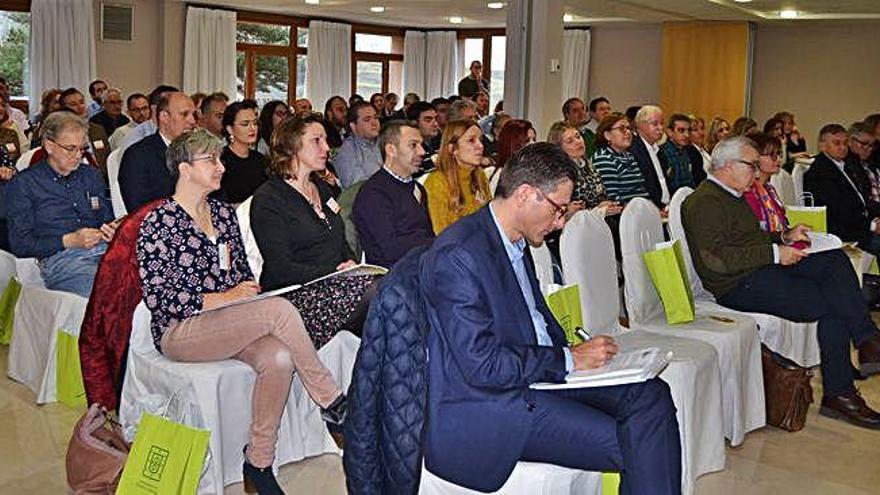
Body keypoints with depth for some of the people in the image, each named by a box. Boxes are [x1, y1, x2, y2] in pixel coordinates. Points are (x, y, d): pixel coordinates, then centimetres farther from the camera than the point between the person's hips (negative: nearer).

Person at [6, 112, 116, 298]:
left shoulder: (91, 175, 25)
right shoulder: (23, 184, 10)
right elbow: (20, 244, 3)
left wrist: (111, 230, 5)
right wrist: (69, 241, -9)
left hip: (104, 249, 5)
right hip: (59, 258, -5)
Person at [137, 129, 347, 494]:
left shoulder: (223, 213, 14)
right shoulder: (159, 221, -7)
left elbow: (243, 273, 22)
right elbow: (158, 298, -13)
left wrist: (249, 292, -1)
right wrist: (223, 298, -18)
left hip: (231, 323, 6)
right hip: (179, 332, -6)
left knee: (279, 359, -27)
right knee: (280, 309, -28)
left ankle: (259, 460, -13)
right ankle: (331, 402, -15)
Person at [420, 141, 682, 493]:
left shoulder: (516, 243, 11)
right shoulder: (458, 255, -20)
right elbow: (482, 365, -23)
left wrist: (574, 350, 2)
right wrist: (567, 359, -14)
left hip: (535, 372, 9)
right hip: (481, 410, -9)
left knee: (651, 395, -5)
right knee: (627, 444, -19)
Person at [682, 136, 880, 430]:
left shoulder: (733, 196, 21)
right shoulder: (704, 202, -13)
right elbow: (716, 258, -23)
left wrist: (785, 238, 12)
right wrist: (774, 253, -19)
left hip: (765, 268, 10)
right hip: (739, 285, -10)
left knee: (835, 260, -8)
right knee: (831, 305, -15)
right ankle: (839, 394, -5)